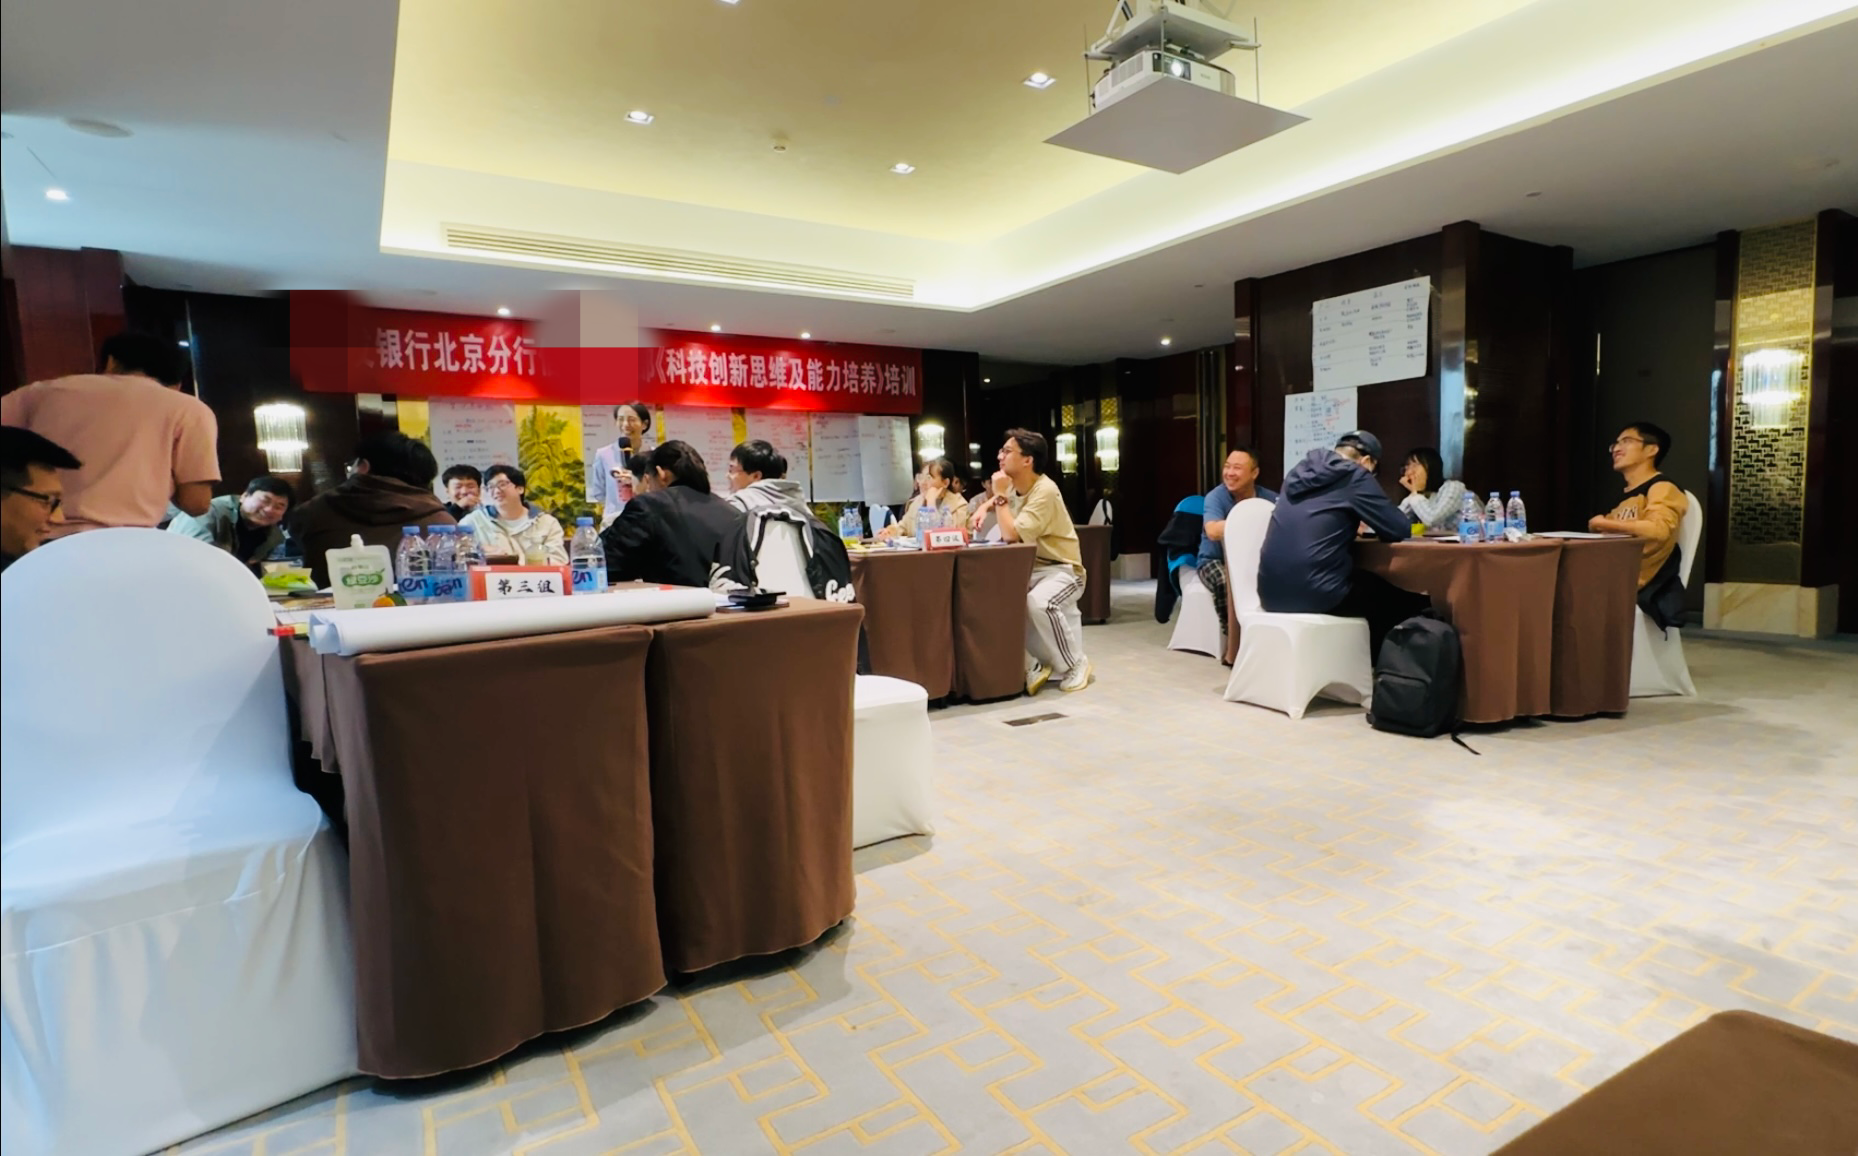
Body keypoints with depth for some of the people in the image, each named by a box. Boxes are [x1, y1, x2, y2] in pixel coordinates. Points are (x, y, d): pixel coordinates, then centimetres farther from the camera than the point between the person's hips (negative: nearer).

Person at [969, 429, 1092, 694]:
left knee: (1039, 603, -37)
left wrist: (1000, 496, -20)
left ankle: (1075, 665, -10)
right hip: (1029, 568, 8)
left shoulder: (1045, 491, -23)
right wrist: (985, 506, 3)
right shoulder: (1013, 485, 2)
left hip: (1062, 570, -8)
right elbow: (995, 502, 27)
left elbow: (1012, 535, -30)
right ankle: (1031, 667, -4)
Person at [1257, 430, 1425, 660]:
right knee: (1411, 603, 17)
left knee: (1376, 587, 32)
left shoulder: (1301, 470, 18)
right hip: (1315, 592, -7)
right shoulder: (1355, 475, -1)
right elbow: (1400, 530, 3)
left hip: (1272, 592, 8)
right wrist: (1377, 527, 22)